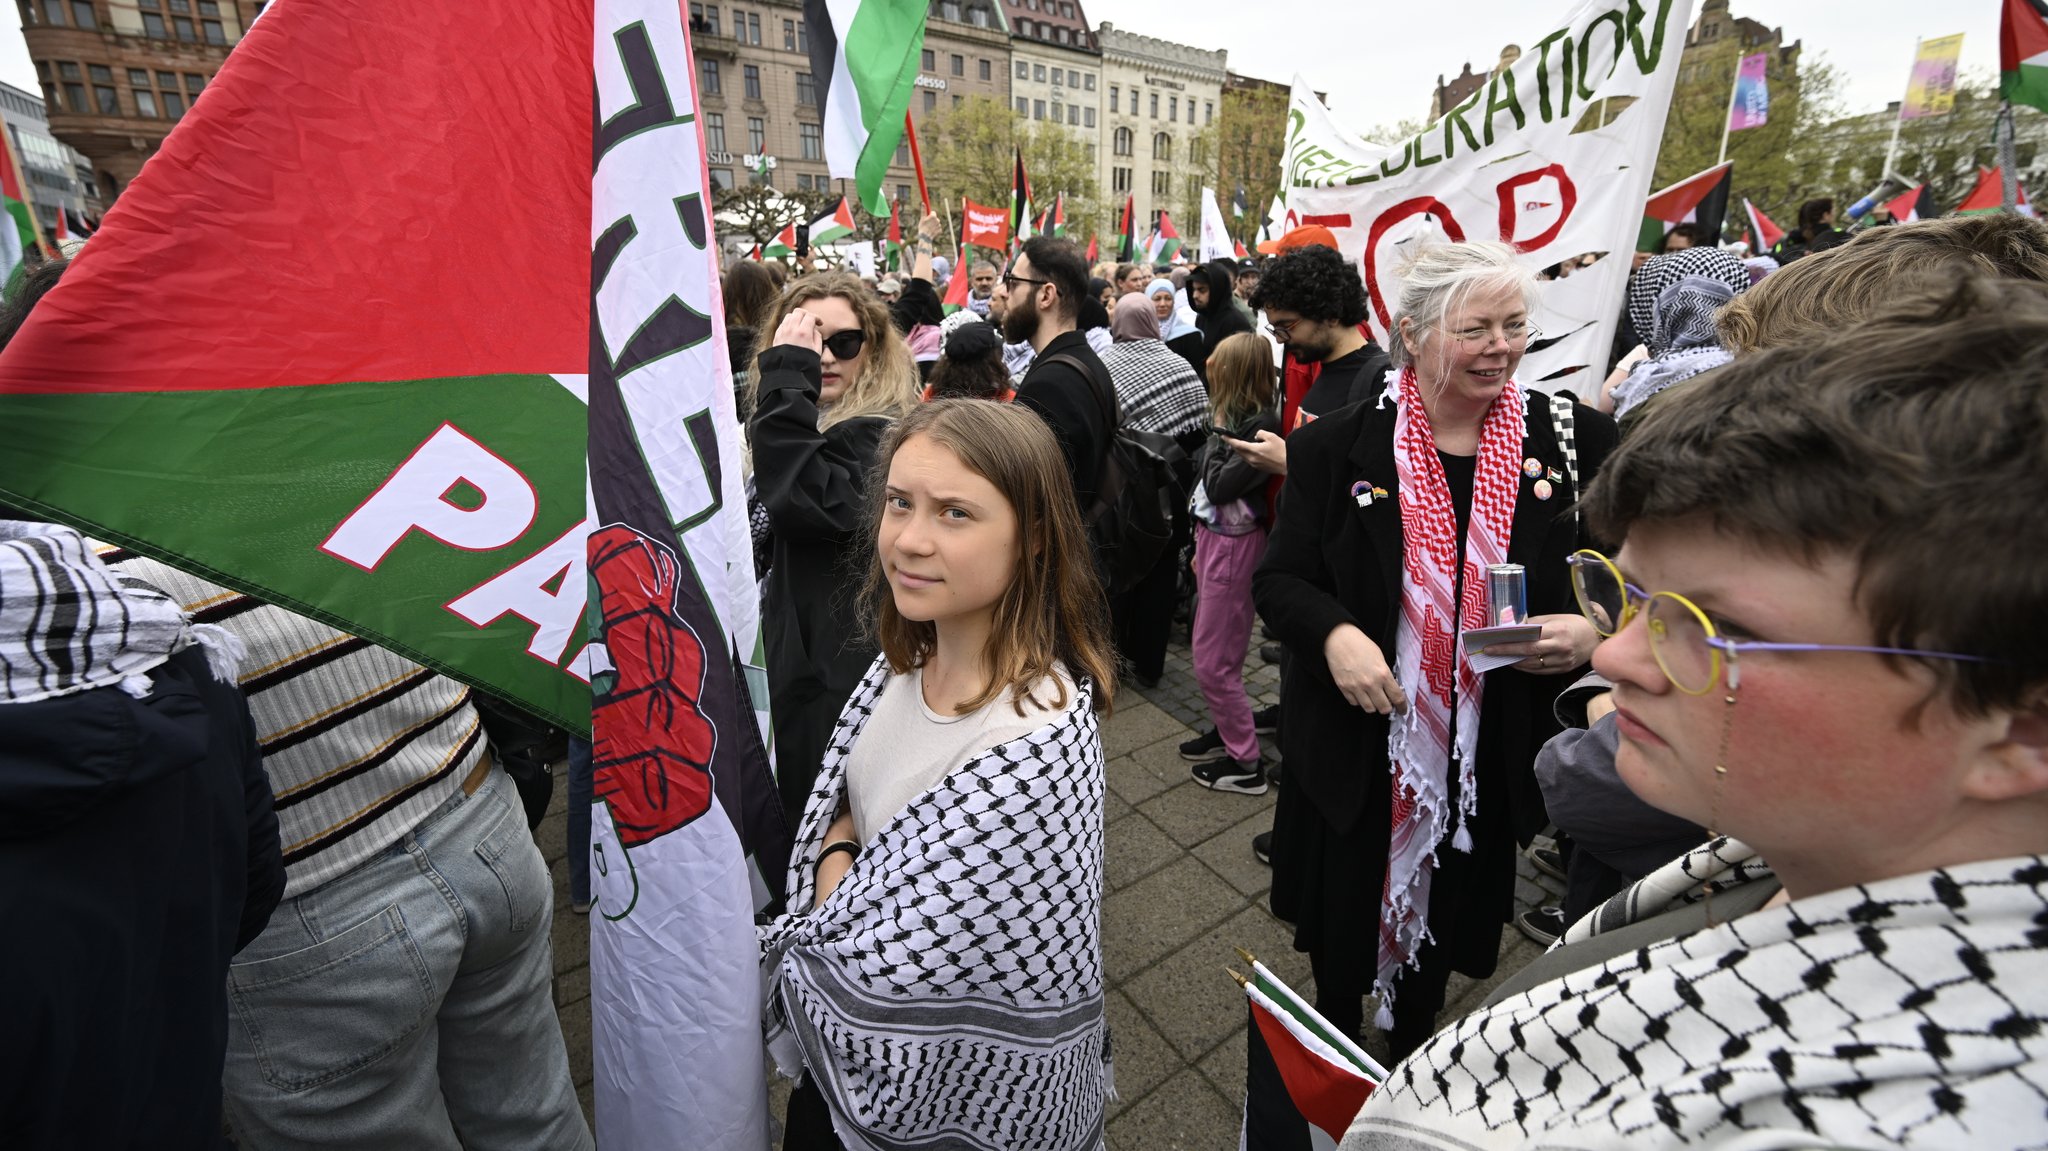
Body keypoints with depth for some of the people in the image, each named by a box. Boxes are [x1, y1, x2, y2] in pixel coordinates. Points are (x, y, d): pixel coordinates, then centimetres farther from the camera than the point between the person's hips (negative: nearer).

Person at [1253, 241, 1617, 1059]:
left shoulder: (1577, 442, -4)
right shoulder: (1338, 447, -8)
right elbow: (1278, 579, -5)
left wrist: (1591, 630, -18)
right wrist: (1335, 634, -24)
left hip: (1492, 762, 2)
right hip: (1356, 748, -1)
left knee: (1442, 939, 25)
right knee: (1340, 946, 18)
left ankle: (1411, 1068, 55)